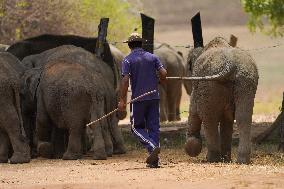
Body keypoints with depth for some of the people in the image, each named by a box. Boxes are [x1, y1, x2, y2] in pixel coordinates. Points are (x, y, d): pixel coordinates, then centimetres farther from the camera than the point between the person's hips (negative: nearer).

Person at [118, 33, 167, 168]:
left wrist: (122, 100, -11)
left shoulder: (128, 60, -1)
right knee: (153, 127, 6)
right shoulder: (152, 57, 9)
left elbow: (125, 80, -11)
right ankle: (154, 161, 3)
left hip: (138, 98, -4)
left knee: (137, 127, 7)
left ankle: (152, 146, -18)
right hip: (154, 98, 4)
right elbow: (163, 73, -2)